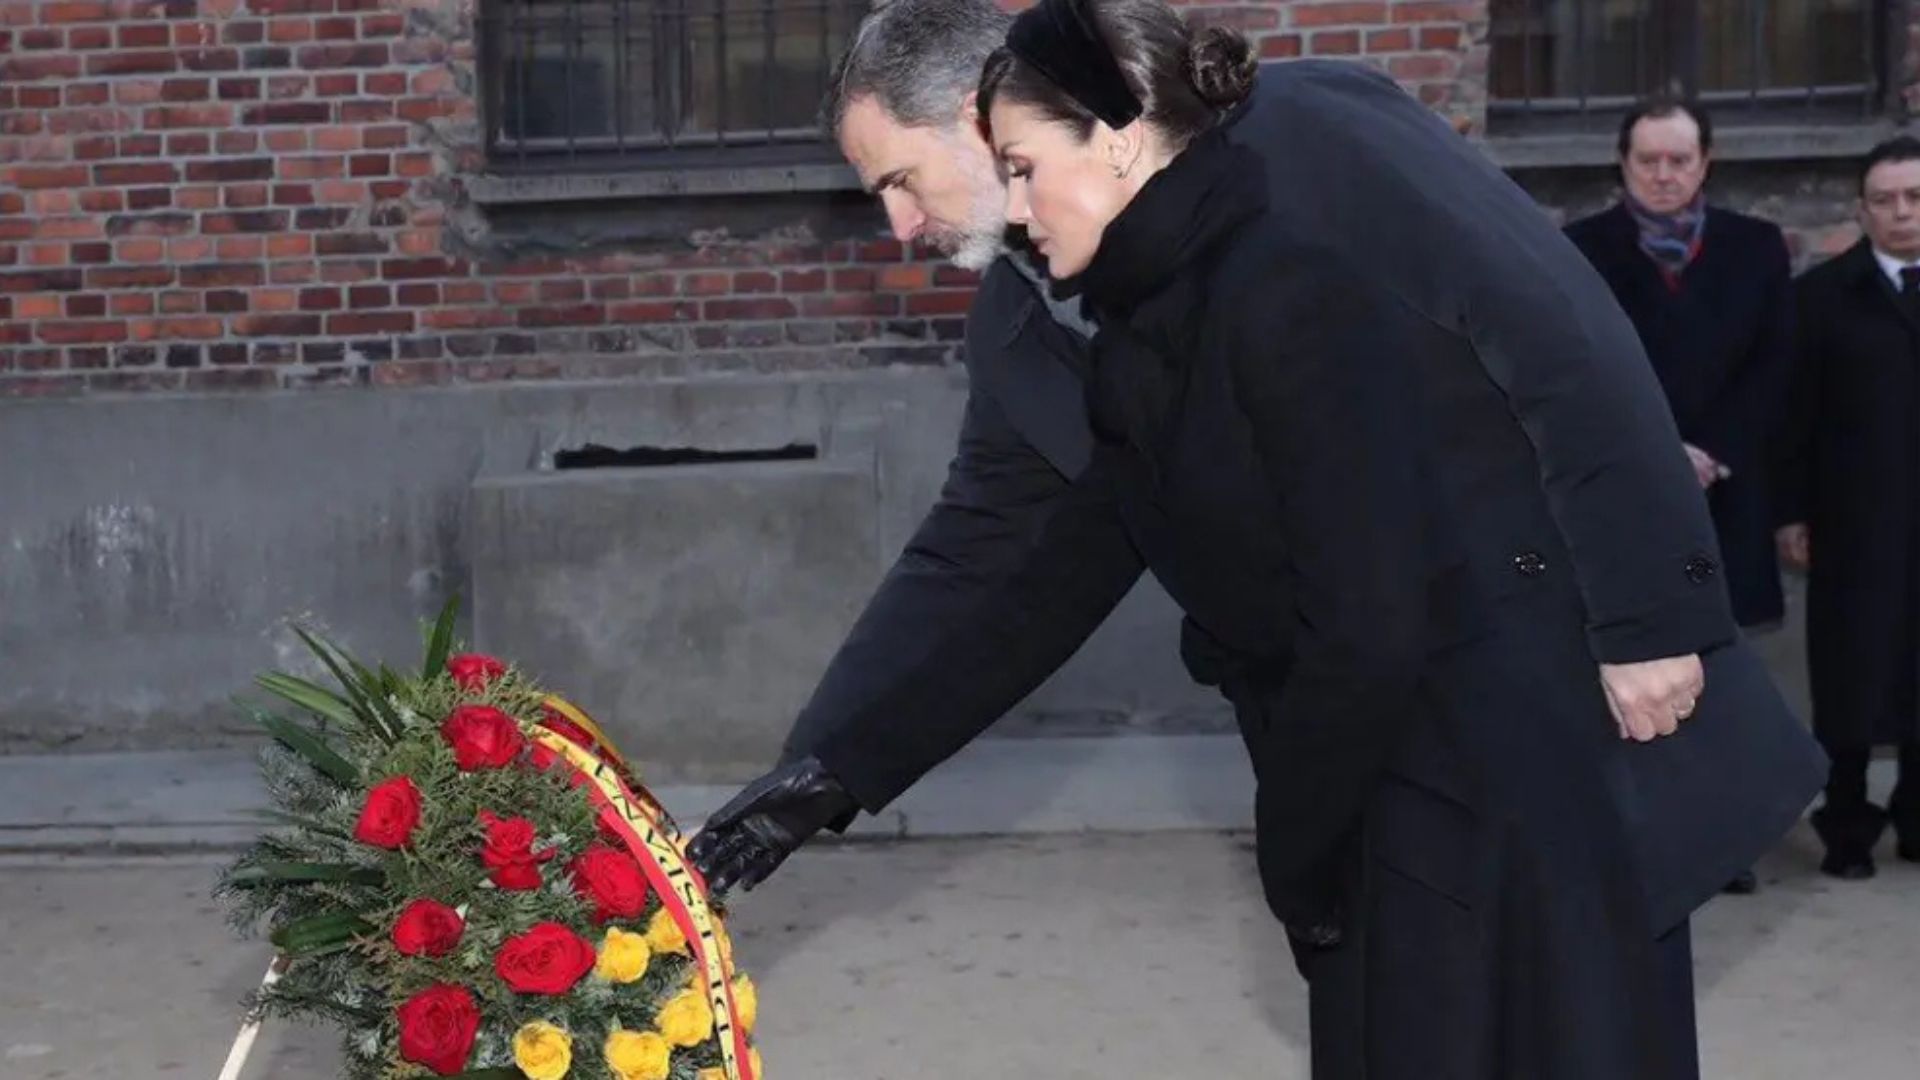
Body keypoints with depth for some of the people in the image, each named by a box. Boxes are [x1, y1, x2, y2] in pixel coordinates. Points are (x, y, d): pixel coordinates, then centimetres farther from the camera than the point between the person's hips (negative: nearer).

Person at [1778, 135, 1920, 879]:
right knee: (1853, 677, 3)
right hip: (1854, 523, -2)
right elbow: (1798, 411, -1)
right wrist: (1793, 512, -6)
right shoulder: (1823, 293, 3)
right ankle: (1847, 827, 12)